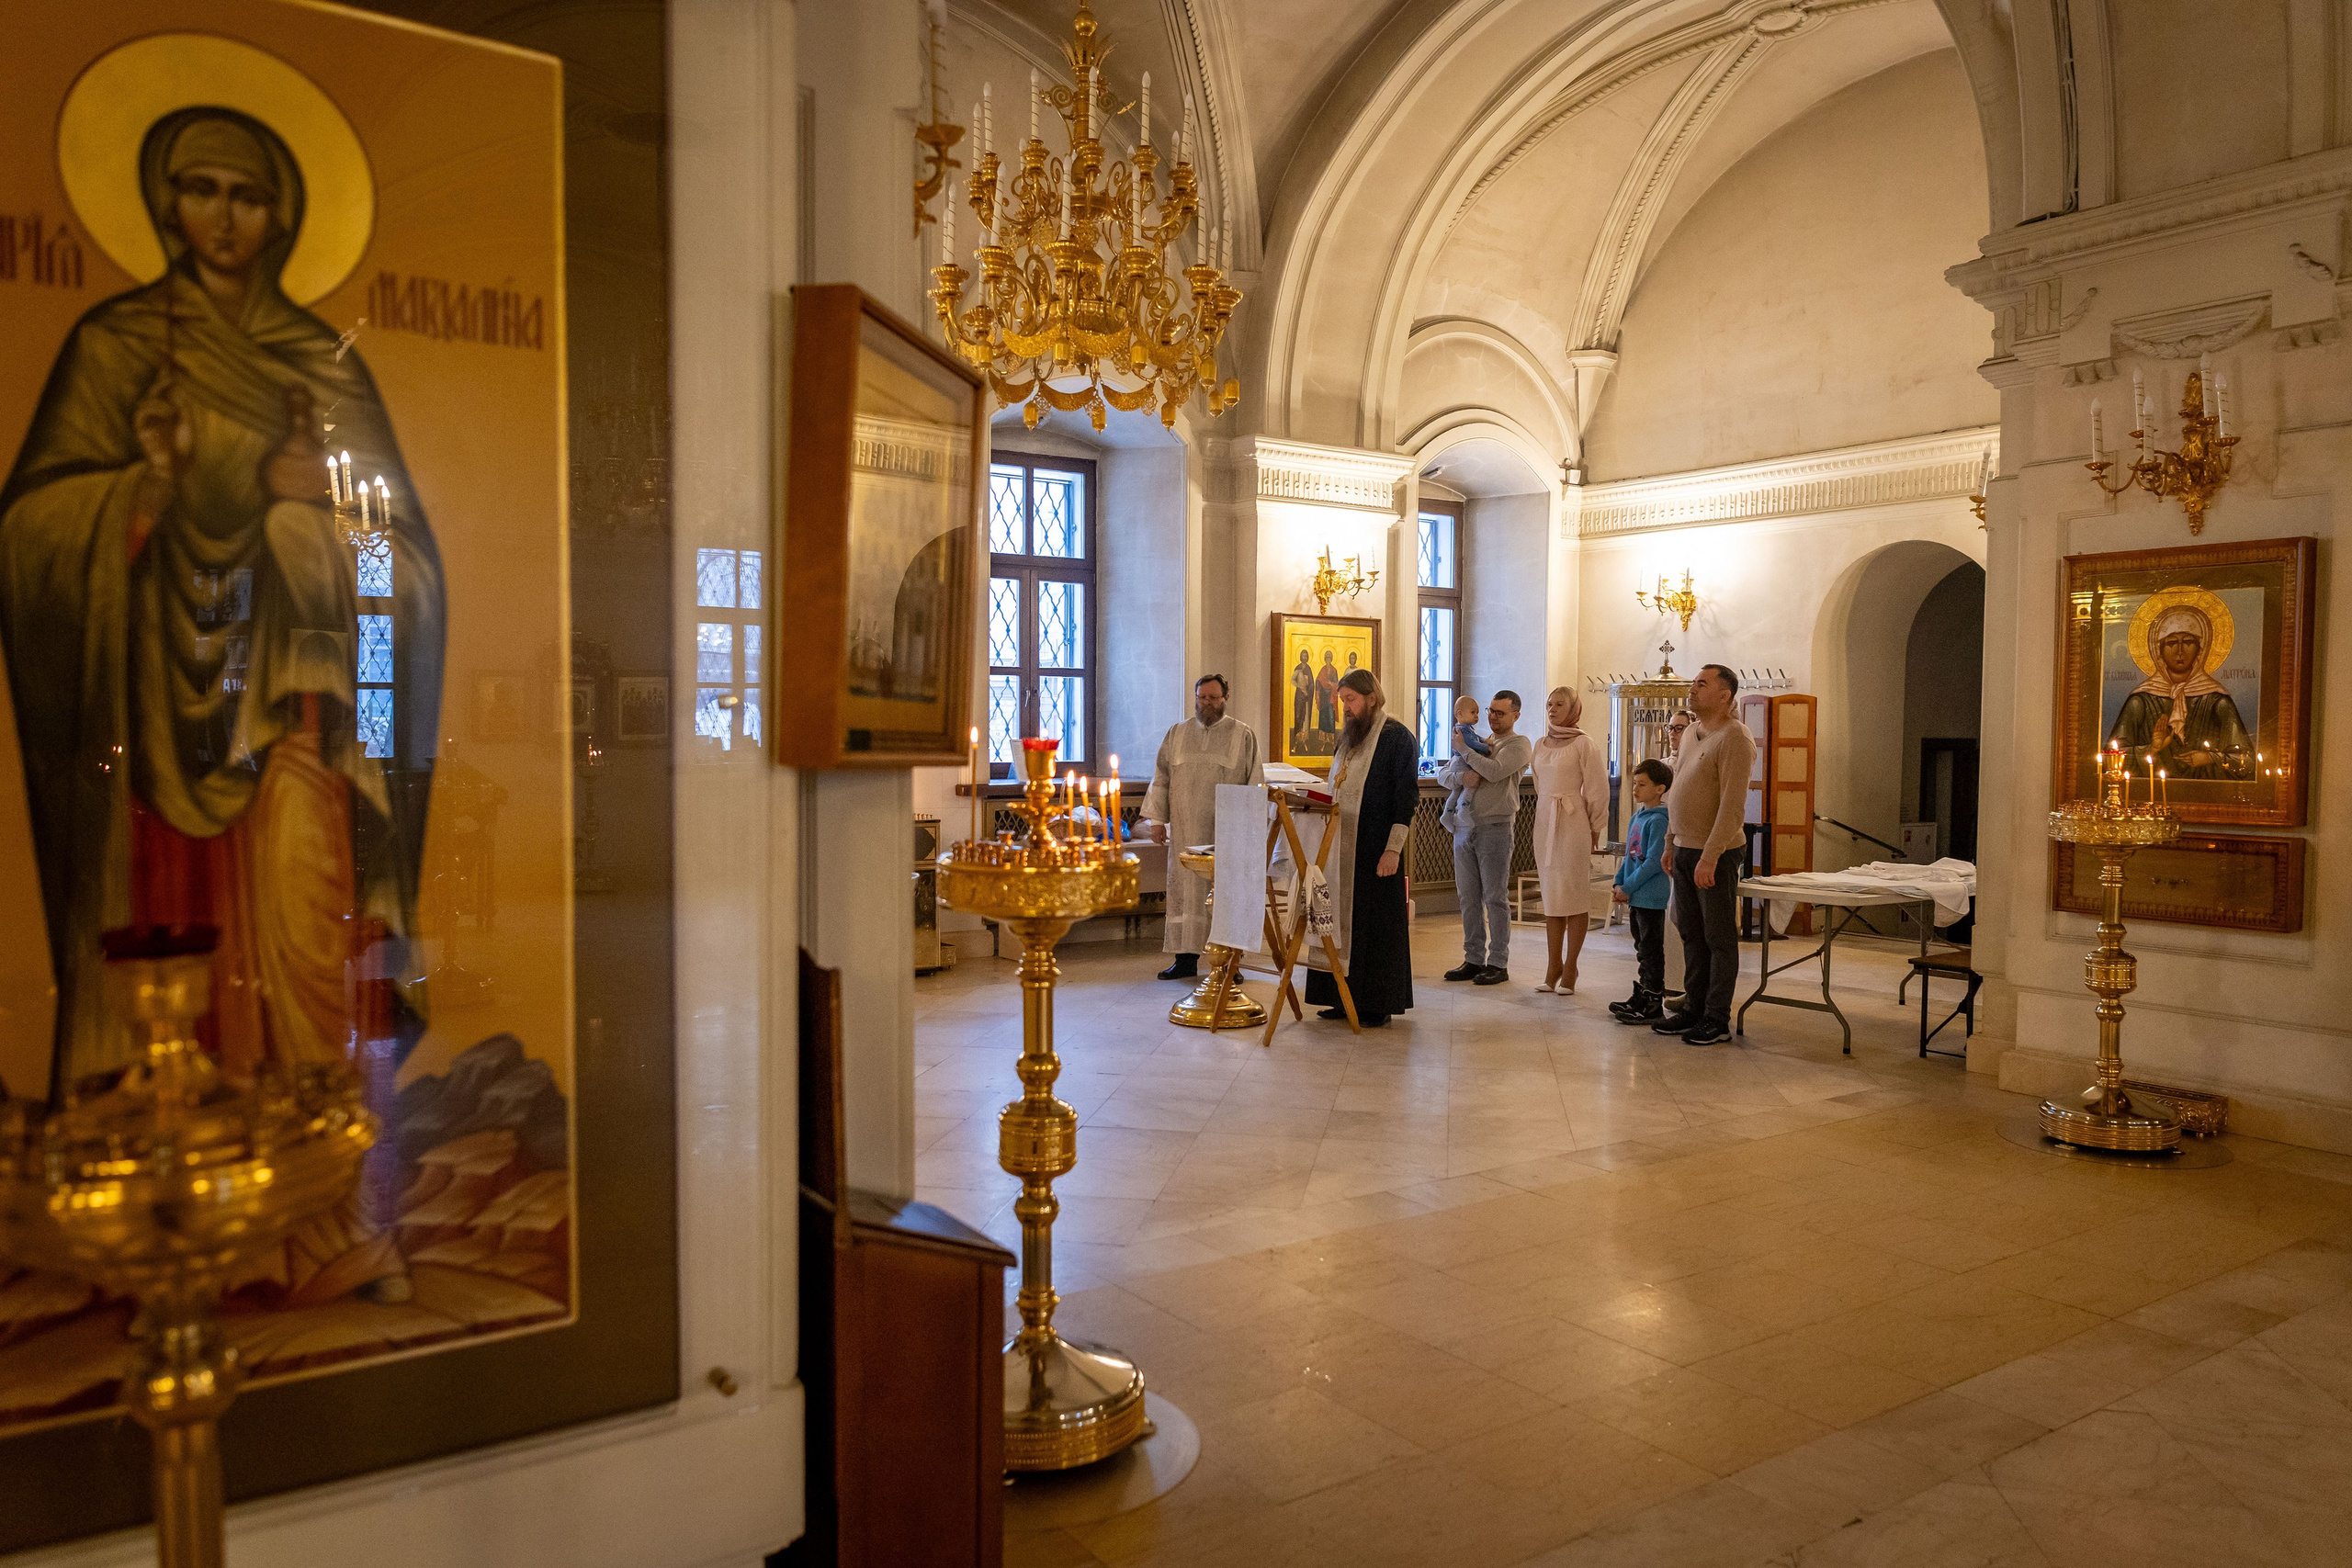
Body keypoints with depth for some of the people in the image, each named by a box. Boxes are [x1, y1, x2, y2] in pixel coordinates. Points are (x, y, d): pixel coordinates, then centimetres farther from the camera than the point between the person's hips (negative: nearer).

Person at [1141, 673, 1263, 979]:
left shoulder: (1244, 735, 5)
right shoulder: (1176, 734, 13)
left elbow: (1255, 782, 2)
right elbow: (1161, 778, 13)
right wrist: (1157, 818, 5)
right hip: (1186, 831, 3)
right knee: (1185, 891, 3)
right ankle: (1186, 959, 10)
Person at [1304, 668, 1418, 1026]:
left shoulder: (1396, 737, -8)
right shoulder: (1349, 737, 15)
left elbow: (1406, 795, -14)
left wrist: (1393, 848, -20)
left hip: (1376, 847, -7)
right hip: (1344, 847, 8)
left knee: (1377, 923, -1)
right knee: (1345, 920, 8)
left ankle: (1379, 1004, 6)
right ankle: (1349, 997, 15)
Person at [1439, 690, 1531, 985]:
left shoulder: (1518, 744, 0)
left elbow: (1495, 771, -18)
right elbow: (1442, 776, 13)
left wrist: (1463, 749, -7)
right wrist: (1460, 777, -9)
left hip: (1495, 828, -6)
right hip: (1464, 826, 6)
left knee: (1495, 898, -3)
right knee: (1469, 897, 7)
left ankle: (1498, 964, 3)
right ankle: (1473, 960, 14)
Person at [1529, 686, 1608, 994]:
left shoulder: (1582, 743, -5)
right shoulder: (1540, 745, 13)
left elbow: (1597, 788, -5)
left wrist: (1594, 829, -2)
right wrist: (1545, 814, 16)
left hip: (1573, 822, -6)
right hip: (1544, 822, 6)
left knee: (1573, 894, -2)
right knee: (1550, 897, 7)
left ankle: (1570, 969, 3)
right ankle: (1553, 967, 11)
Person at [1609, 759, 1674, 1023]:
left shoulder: (1658, 820, -16)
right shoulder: (1637, 817, 12)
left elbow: (1653, 862, -20)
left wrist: (1628, 888, -16)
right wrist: (1618, 884, 7)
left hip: (1651, 898, -9)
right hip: (1635, 897, 9)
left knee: (1652, 951, -2)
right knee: (1642, 949, 17)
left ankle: (1654, 1005, 3)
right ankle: (1641, 996, 26)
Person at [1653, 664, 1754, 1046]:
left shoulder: (1734, 737, -14)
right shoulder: (1692, 733, 14)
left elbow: (1732, 805, -20)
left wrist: (1710, 857, -24)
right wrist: (1672, 844, 18)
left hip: (1716, 854, -8)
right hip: (1685, 850, 8)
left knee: (1719, 938, 0)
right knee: (1691, 934, 14)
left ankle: (1717, 1020, 7)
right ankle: (1693, 1008, 23)